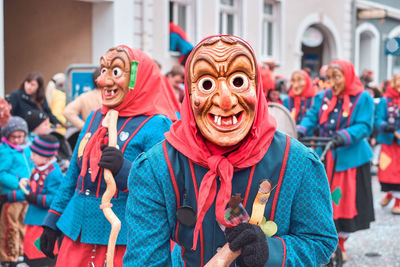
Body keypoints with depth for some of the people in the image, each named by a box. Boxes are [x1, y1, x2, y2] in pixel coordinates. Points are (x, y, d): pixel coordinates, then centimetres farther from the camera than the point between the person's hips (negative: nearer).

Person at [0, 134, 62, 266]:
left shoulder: (53, 173, -19)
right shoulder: (37, 170, 11)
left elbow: (55, 198, -25)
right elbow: (29, 191, 22)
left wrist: (37, 199, -28)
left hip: (44, 221, -10)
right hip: (34, 219, 10)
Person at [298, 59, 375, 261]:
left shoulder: (363, 98, -5)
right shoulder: (323, 97, 10)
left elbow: (364, 126, -13)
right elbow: (311, 117, 4)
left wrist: (344, 136, -30)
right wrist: (300, 130, -16)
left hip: (350, 159, -3)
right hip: (324, 158, 4)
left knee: (345, 201, 2)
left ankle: (340, 245, 19)